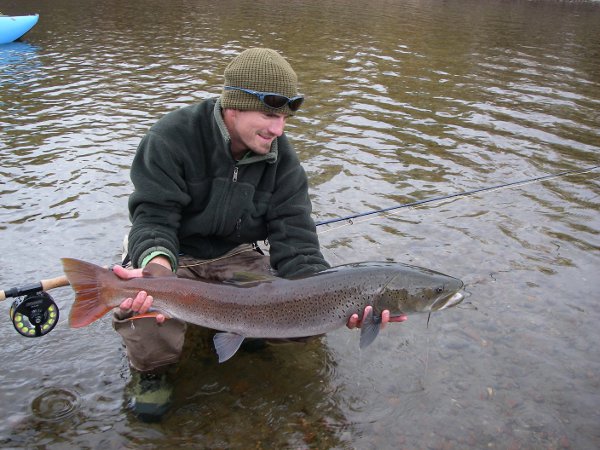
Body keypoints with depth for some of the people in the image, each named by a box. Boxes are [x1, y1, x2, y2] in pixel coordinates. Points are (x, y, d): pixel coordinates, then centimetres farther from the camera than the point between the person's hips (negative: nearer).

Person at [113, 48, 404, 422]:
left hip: (237, 257, 4)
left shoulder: (281, 158, -8)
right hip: (174, 256, -4)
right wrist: (158, 266, -47)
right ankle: (151, 371, 4)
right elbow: (153, 218, -23)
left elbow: (294, 239, -15)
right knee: (148, 327, -35)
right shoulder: (173, 138, -19)